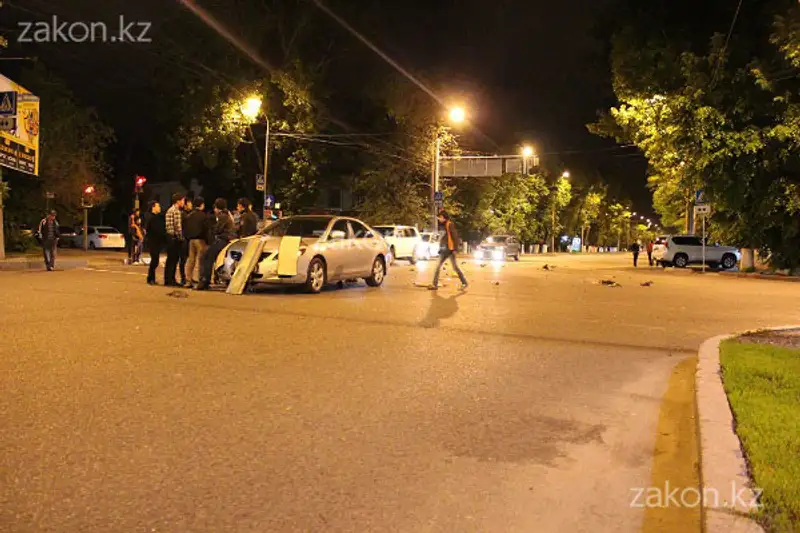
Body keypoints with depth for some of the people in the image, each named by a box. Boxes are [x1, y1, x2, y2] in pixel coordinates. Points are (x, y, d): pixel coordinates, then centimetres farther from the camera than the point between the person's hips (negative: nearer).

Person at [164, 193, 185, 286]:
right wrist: (181, 237, -10)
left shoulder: (169, 210, 18)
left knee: (172, 259, 13)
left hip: (170, 236, 10)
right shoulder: (176, 211, -14)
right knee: (172, 259, -5)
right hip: (174, 238, -10)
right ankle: (169, 280, -1)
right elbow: (177, 226, -20)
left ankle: (170, 279, 18)